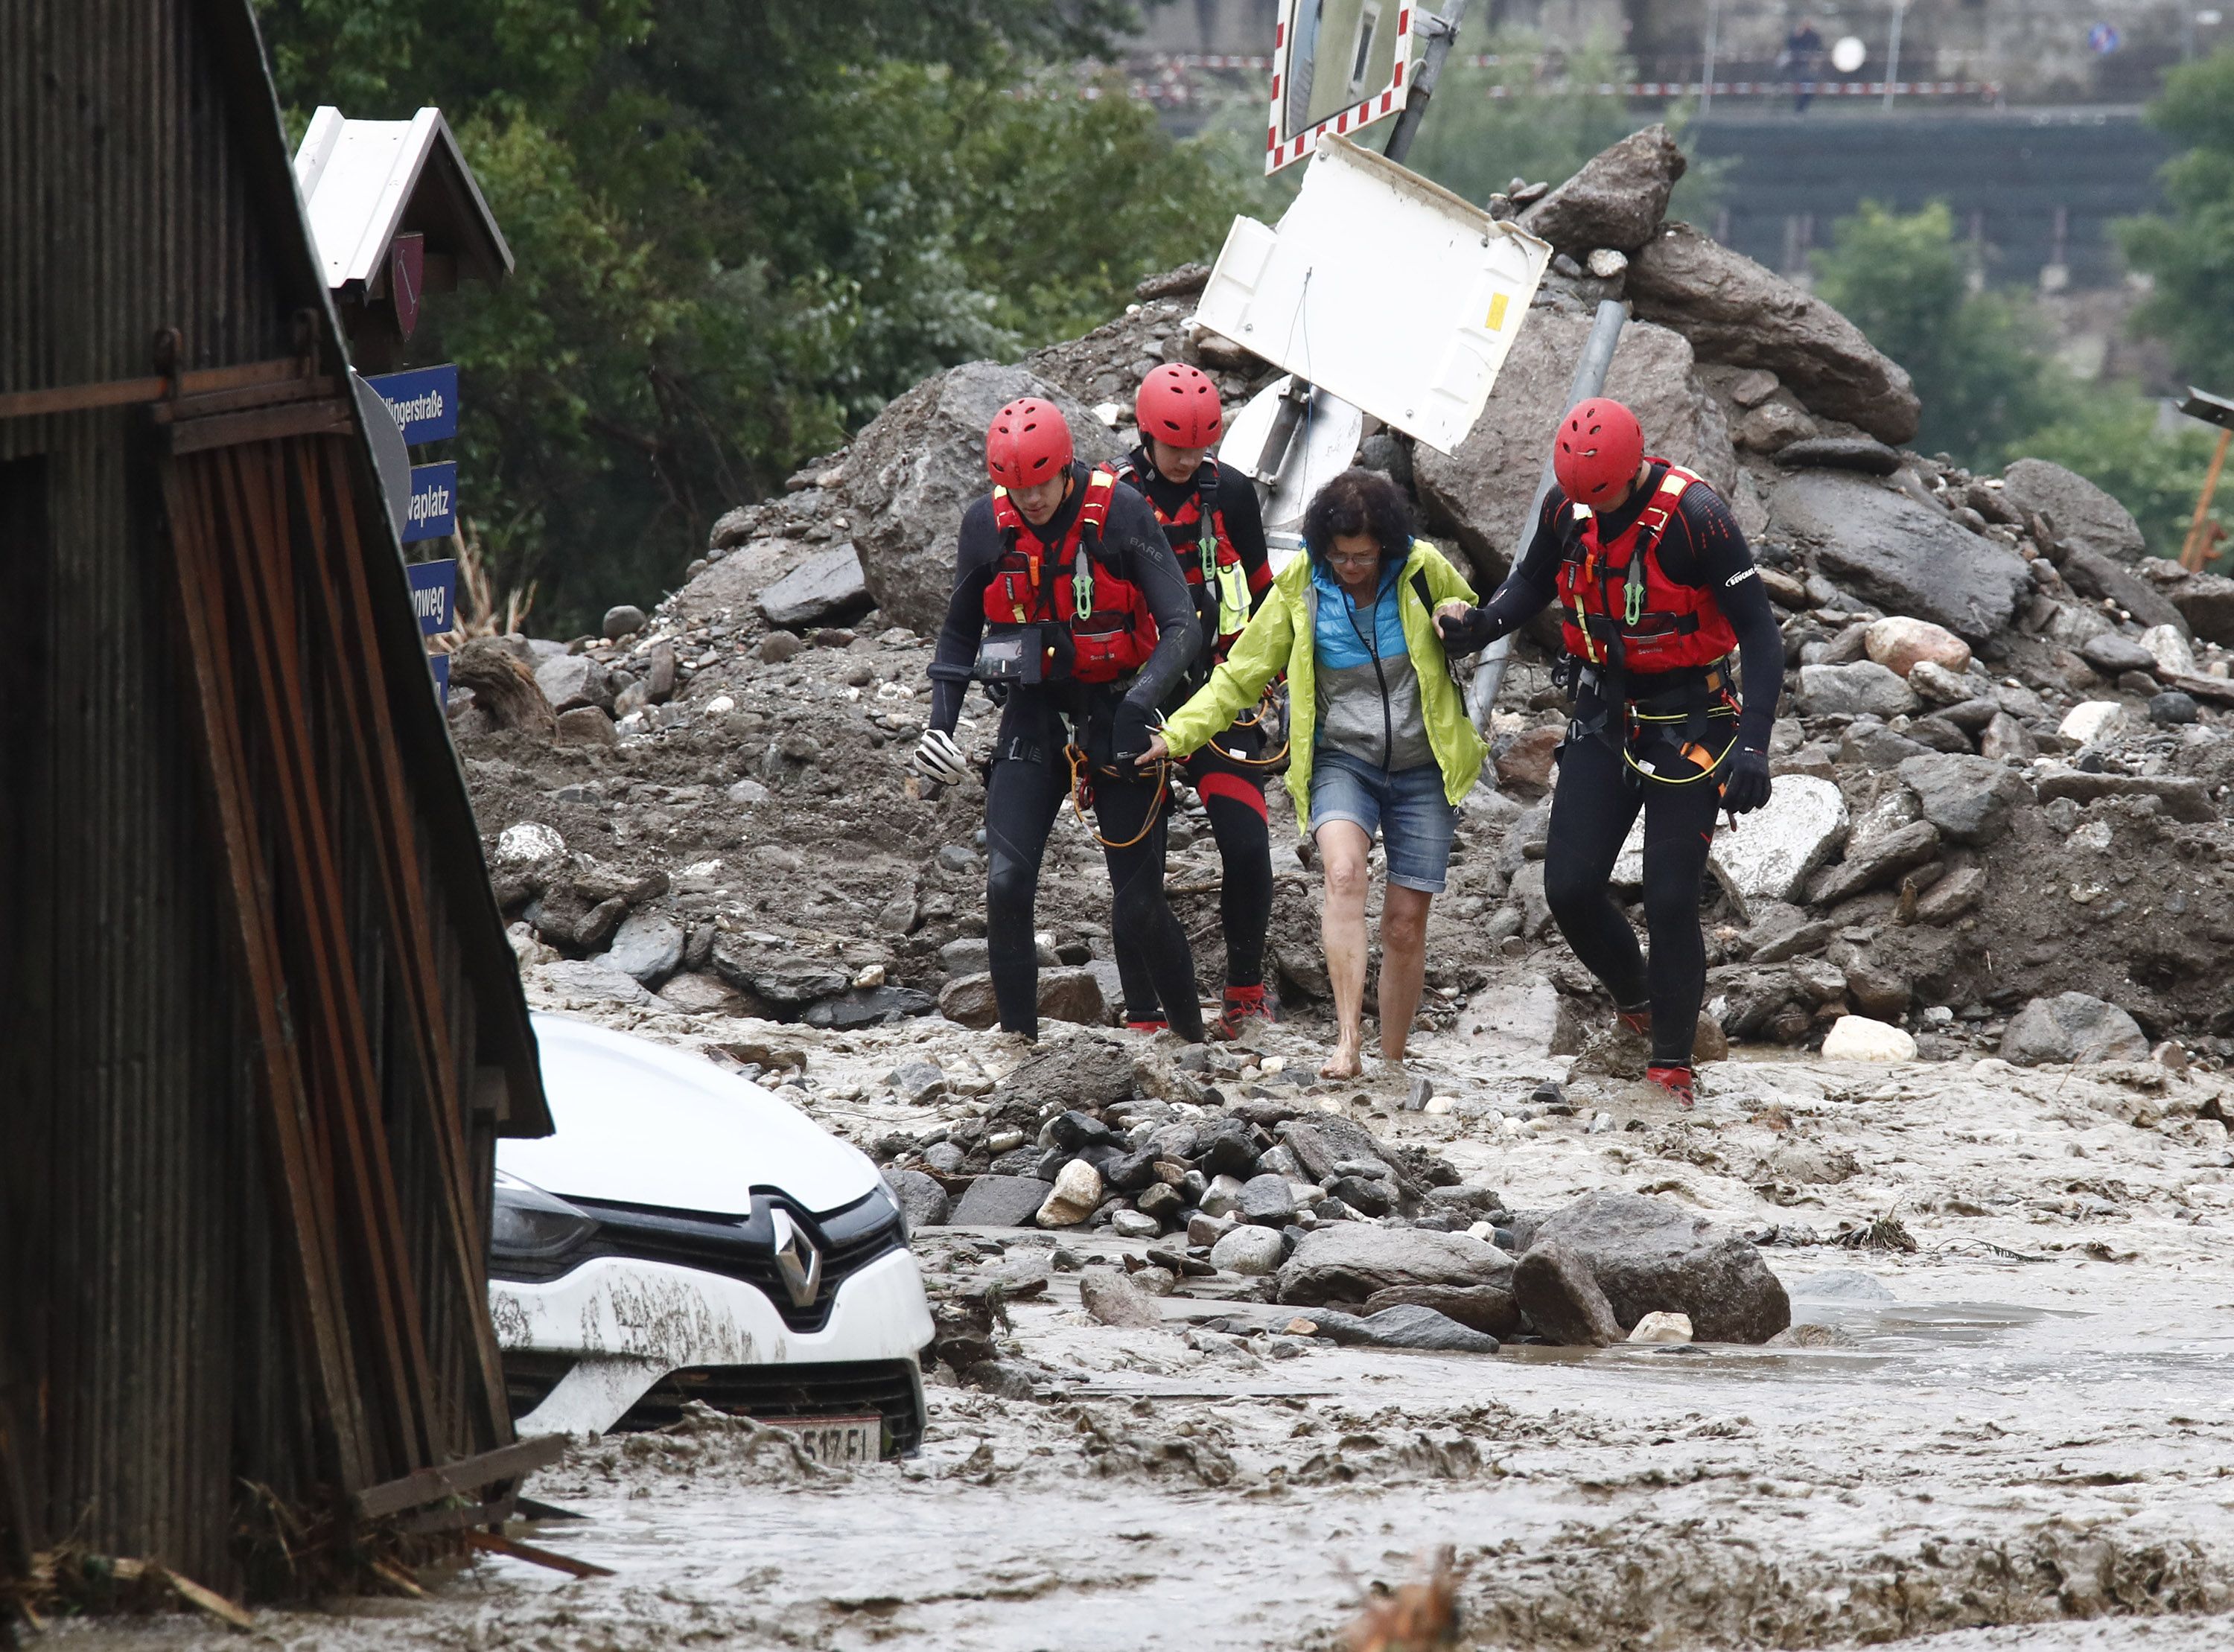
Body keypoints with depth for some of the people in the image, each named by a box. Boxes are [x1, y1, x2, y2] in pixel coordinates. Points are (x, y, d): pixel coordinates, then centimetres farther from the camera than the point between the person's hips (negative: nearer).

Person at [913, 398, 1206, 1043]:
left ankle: (1191, 1034, 17)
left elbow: (1181, 627, -15)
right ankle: (1019, 1040, -3)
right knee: (1007, 884, -13)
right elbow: (959, 631, 13)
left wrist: (1140, 702, -30)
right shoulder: (986, 525, -3)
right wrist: (941, 720, 1)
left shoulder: (1120, 513, -14)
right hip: (1033, 716, 3)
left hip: (1114, 715, -3)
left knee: (1138, 905, -2)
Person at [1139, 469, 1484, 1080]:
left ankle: (1391, 1066, 17)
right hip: (1342, 760, -1)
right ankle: (1348, 1041, -37)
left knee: (1406, 923, 2)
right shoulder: (1300, 587, -4)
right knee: (1344, 872, -29)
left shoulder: (1423, 570, -3)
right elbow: (1241, 675, 3)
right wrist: (1177, 734, -8)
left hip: (1421, 770, 1)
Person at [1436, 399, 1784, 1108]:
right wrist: (1485, 623, -9)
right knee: (1570, 888, -3)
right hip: (1603, 717, 5)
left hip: (1688, 723, -5)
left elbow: (1759, 632, -18)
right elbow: (1534, 582, 14)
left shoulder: (1694, 516, -22)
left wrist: (1753, 744, -27)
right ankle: (1635, 1002, 24)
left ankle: (1672, 1066, 5)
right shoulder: (1567, 506, -6)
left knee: (1670, 901, -8)